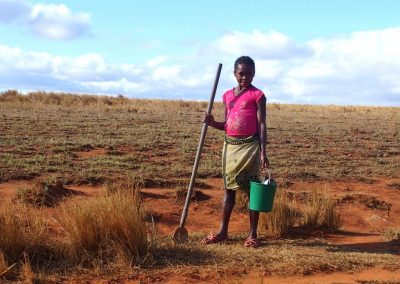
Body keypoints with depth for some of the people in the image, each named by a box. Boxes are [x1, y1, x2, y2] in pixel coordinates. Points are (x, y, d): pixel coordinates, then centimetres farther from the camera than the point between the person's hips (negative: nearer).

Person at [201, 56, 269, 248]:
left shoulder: (257, 95, -3)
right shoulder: (228, 95, 12)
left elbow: (261, 125, -7)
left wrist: (263, 153, -14)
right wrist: (212, 122, -2)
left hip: (249, 145, -5)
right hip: (230, 145, 5)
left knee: (251, 189, -1)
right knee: (229, 189, 9)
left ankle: (253, 234, 7)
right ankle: (223, 232, 16)